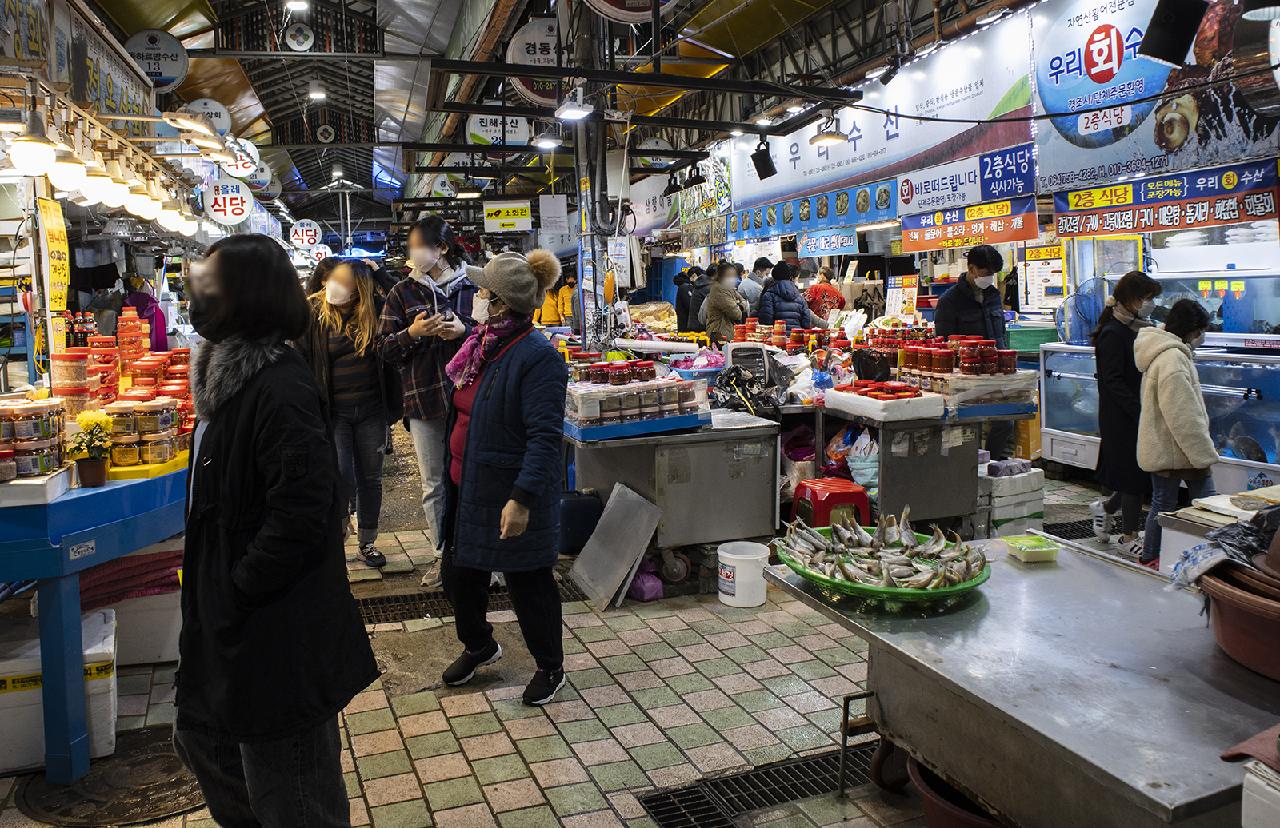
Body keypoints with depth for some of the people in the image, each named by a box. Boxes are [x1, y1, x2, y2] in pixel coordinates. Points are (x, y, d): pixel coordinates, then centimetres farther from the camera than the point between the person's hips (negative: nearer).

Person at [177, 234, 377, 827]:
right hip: (226, 623, 10)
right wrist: (211, 594, 13)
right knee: (202, 739, 28)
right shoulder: (230, 375, 8)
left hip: (277, 639, -10)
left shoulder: (278, 390, -24)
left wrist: (232, 594, -17)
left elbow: (300, 516, -28)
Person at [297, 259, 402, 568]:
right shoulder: (313, 314, -6)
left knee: (370, 477, 10)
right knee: (342, 478, -9)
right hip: (333, 412, -2)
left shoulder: (375, 310, -1)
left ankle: (367, 541, 24)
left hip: (371, 410, 2)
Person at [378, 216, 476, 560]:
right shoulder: (403, 292, 6)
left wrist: (464, 331, -13)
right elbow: (384, 348, 5)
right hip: (423, 400, 2)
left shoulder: (471, 285, 2)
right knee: (434, 485, 9)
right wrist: (412, 333, -13)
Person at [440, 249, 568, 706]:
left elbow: (545, 436, -26)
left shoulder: (537, 357, -21)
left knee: (528, 582, 8)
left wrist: (523, 498, -31)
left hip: (509, 494, -8)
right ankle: (477, 647, 45)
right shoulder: (481, 345, 6)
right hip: (468, 485, 9)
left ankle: (550, 667, 29)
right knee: (459, 573, 20)